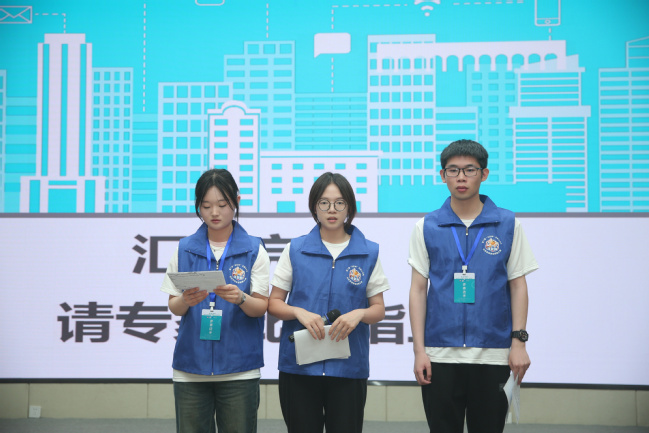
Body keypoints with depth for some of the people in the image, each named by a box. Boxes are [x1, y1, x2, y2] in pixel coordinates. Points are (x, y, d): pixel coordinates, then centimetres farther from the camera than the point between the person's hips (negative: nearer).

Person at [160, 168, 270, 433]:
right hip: (191, 367, 2)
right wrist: (186, 300, -15)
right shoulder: (185, 249, 6)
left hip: (239, 369, -1)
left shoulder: (253, 250, 1)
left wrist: (240, 298, -22)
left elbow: (261, 307, -1)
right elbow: (174, 307, 7)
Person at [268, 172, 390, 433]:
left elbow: (379, 310, 7)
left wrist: (359, 314, -15)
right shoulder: (295, 249, 4)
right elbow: (273, 303, 5)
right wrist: (299, 312, -15)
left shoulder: (369, 252, 5)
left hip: (348, 368, 0)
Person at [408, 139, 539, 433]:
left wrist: (519, 342, -2)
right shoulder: (427, 227, 5)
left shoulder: (508, 225, 4)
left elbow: (518, 285, 6)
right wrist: (419, 350, 0)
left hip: (492, 354, 0)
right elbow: (418, 289, 5)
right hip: (440, 353, 0)